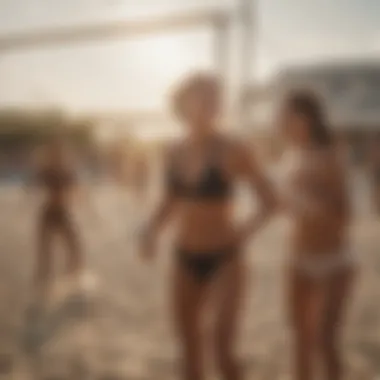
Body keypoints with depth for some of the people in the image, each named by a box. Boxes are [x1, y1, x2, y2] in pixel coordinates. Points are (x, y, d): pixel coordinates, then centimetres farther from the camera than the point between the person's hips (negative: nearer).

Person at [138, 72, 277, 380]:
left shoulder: (234, 152, -13)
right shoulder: (176, 153, 3)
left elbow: (270, 202, -8)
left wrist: (246, 231, -27)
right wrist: (152, 231, -3)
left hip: (225, 260, -5)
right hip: (186, 261, 5)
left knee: (223, 352, -12)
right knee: (191, 353, 11)